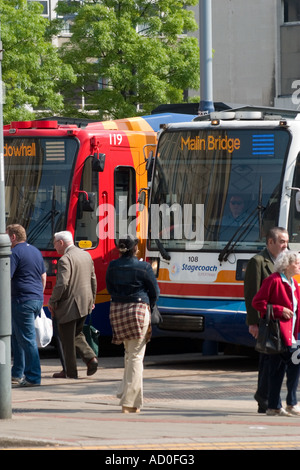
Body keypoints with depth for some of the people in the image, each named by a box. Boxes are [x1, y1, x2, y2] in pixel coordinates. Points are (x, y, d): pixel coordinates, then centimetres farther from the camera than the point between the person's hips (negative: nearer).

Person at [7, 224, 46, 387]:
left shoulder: (15, 253, -12)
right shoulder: (36, 251, 16)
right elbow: (43, 277, 22)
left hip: (23, 300, -9)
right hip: (37, 300, 9)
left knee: (27, 339, -5)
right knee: (17, 335, 19)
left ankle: (33, 377, -5)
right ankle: (17, 373, 23)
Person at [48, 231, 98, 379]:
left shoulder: (65, 260, -18)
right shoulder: (86, 255, 9)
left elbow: (61, 284, -24)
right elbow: (93, 279, 15)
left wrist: (52, 302, -12)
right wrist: (92, 299, 24)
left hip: (68, 305, -8)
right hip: (85, 304, 8)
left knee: (67, 339, 3)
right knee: (77, 334, 22)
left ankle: (70, 371, 9)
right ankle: (90, 358, 5)